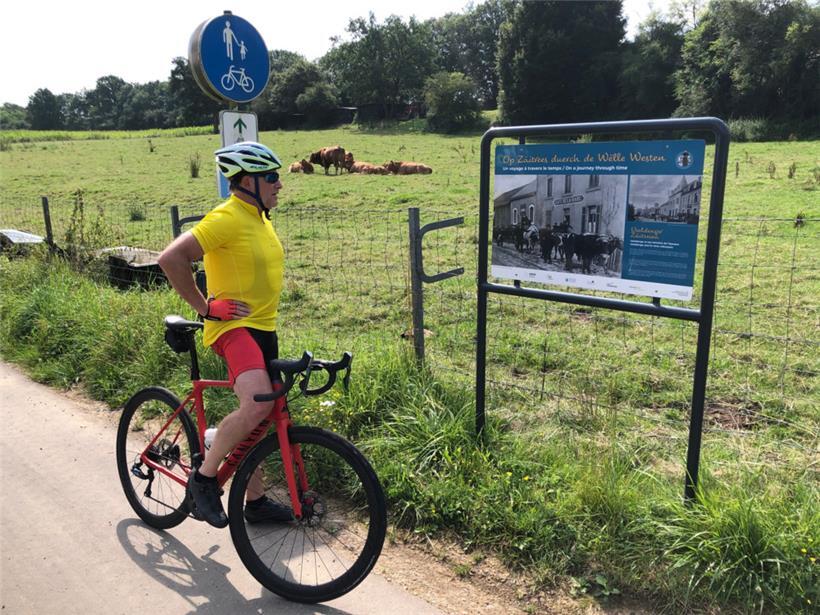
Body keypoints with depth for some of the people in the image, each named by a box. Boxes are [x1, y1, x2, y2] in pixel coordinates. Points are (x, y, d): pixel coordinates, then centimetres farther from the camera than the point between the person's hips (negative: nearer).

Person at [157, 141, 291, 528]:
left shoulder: (260, 219, 13)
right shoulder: (226, 218, -16)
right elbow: (171, 258, -24)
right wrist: (204, 307, -18)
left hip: (263, 329, 9)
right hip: (233, 326, -9)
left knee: (257, 418, 15)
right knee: (256, 405, -29)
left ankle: (256, 501, 29)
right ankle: (204, 478, -8)